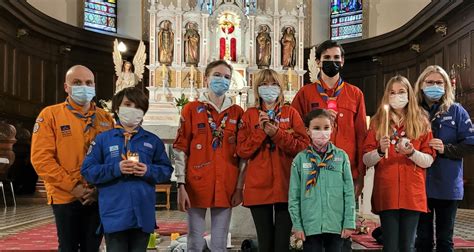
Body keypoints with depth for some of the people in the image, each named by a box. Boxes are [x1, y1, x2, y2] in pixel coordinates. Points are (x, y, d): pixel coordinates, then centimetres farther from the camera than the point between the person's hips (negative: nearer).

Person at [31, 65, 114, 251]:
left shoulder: (105, 118, 8)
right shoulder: (50, 115, -2)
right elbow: (41, 158, -9)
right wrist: (73, 187, -13)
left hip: (98, 197, 3)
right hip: (65, 197, -3)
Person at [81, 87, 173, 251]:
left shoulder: (153, 141, 9)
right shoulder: (103, 139, 3)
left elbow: (166, 170, 8)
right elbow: (87, 171, -1)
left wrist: (149, 171, -12)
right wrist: (115, 169, -15)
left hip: (143, 214, 2)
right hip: (115, 215, -2)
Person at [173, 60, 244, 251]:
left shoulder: (237, 112, 8)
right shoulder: (191, 109, 1)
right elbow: (180, 149, -2)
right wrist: (181, 185, -8)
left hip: (226, 187, 2)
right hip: (197, 185, -2)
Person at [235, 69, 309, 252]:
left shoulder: (290, 113, 7)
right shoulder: (250, 115, 9)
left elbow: (304, 146, -3)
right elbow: (242, 151, 1)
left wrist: (276, 132, -13)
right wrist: (261, 131, -11)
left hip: (286, 186, 0)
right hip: (258, 187, 1)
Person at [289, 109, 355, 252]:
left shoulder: (341, 156, 3)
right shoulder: (300, 159, 1)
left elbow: (349, 193, 1)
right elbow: (294, 196, 2)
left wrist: (349, 222, -3)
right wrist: (297, 225, -3)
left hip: (337, 225, 1)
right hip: (310, 225, 0)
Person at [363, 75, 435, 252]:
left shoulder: (421, 122, 8)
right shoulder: (378, 122, 7)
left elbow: (429, 161, 3)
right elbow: (366, 161, 2)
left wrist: (411, 152, -16)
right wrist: (380, 151, -17)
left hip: (412, 193, 0)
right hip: (386, 194, 0)